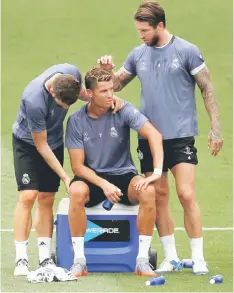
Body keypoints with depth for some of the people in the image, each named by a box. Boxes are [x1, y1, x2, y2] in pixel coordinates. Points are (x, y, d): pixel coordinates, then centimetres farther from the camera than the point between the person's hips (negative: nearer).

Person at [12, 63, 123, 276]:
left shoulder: (72, 74, -23)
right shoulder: (34, 101, -38)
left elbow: (84, 94, 4)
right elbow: (41, 145, -25)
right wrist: (64, 177, -22)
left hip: (55, 141, 5)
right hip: (27, 142, -5)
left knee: (47, 199, 3)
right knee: (28, 196, -16)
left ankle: (45, 258, 4)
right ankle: (21, 259, -13)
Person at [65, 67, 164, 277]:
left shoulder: (123, 110, -9)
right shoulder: (76, 121, -7)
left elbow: (154, 135, -19)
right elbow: (77, 165, -8)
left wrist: (157, 172, -33)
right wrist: (104, 185, -24)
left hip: (123, 175, 1)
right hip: (92, 178, 0)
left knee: (148, 190, -32)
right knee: (77, 191, -36)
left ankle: (142, 260, -23)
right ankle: (79, 260, -26)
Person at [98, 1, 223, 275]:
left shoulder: (187, 51, -5)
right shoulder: (138, 54, 7)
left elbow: (207, 90, -3)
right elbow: (116, 84, 17)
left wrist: (215, 128, -8)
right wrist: (107, 71, -5)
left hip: (180, 136, -4)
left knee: (186, 194, -11)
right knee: (159, 196, 6)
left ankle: (198, 258, -5)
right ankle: (170, 257, 15)